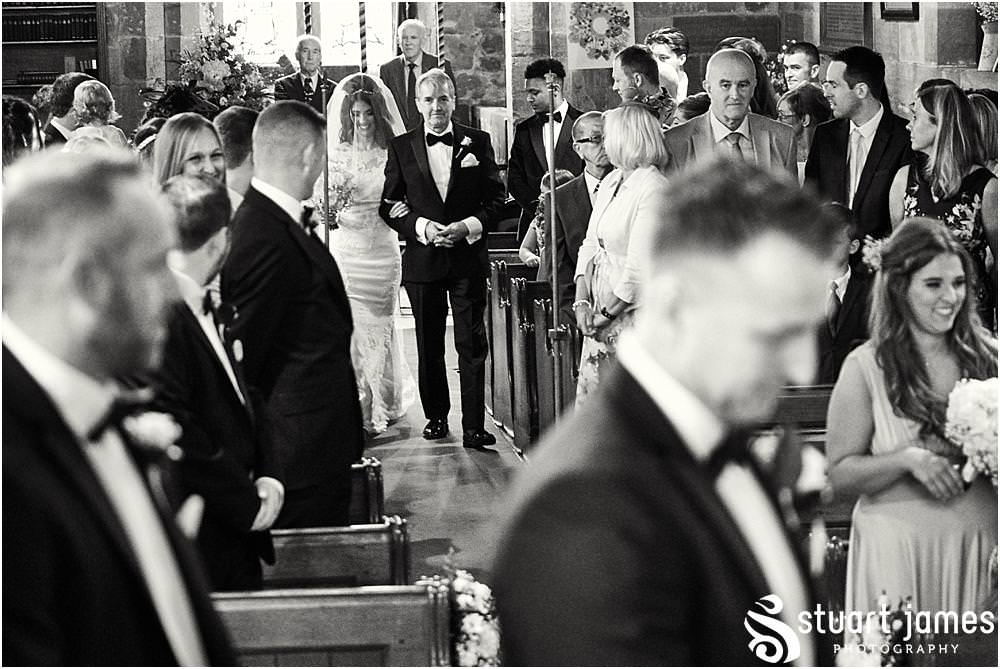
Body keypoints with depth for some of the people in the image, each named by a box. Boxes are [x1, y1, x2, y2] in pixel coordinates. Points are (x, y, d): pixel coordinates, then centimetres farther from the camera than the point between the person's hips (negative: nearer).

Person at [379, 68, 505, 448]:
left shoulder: (477, 143, 5)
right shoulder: (401, 147, 5)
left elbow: (496, 198, 5)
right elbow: (389, 206, 4)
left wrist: (469, 226, -11)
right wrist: (421, 227, -11)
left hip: (468, 257, -1)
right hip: (422, 258, 1)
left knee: (472, 345, -5)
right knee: (429, 346, 10)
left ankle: (473, 427, -4)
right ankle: (436, 417, 24)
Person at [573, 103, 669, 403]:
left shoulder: (653, 188, -14)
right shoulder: (611, 181, 13)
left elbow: (640, 266, -17)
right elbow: (590, 245, 13)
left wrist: (608, 314, -11)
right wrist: (582, 302, 0)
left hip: (633, 311, -8)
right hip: (601, 311, 8)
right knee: (588, 401, 6)